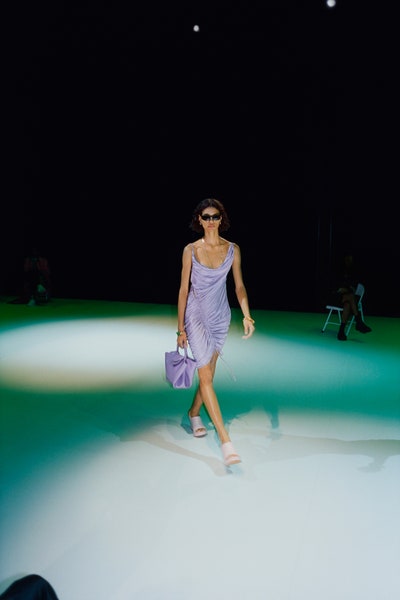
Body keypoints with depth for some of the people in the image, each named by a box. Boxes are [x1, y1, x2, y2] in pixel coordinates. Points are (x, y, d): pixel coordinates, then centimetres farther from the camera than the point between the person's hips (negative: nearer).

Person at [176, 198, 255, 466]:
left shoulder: (233, 250, 0)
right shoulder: (191, 250, -5)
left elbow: (239, 286, 3)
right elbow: (184, 289, -2)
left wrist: (247, 315, -13)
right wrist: (180, 328, -2)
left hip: (220, 317, 3)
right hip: (196, 315, -3)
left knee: (209, 371, 14)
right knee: (206, 375, -11)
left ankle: (194, 413, 41)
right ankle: (225, 440, -12)